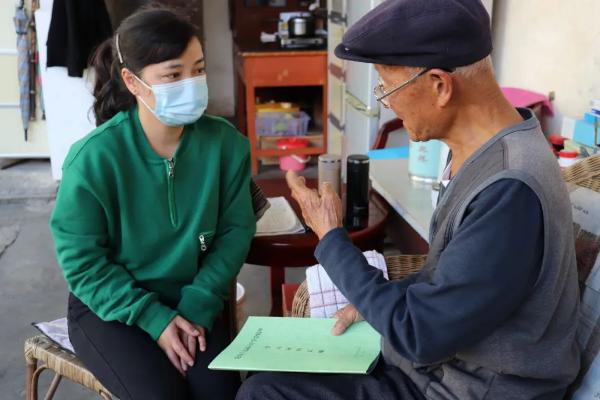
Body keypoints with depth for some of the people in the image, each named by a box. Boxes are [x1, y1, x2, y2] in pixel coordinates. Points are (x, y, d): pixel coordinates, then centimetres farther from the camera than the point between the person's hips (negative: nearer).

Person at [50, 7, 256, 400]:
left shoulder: (224, 142, -11)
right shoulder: (94, 157, -20)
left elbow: (236, 229, -3)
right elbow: (82, 261, -12)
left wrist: (198, 305, -12)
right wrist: (154, 318, -17)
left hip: (190, 300, 3)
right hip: (109, 306, -2)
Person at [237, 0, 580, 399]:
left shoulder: (511, 192, -31)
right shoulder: (487, 149, -1)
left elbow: (418, 336, -26)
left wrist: (331, 238, -18)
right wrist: (377, 301, 2)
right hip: (439, 360, 8)